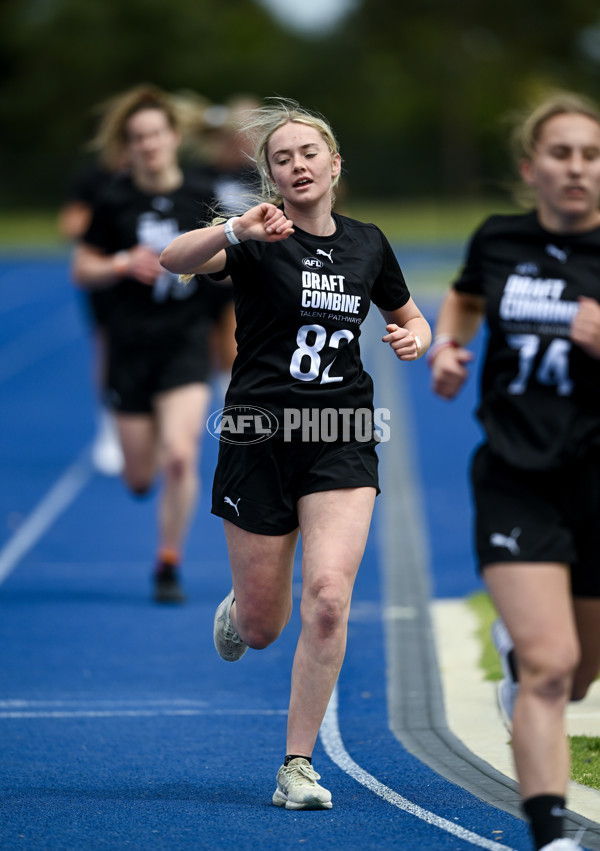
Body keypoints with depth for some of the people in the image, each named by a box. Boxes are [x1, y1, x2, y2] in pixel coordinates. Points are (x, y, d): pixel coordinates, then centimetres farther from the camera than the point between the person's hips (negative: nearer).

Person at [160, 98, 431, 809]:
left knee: (328, 597, -18)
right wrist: (234, 232, -46)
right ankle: (235, 613, 46)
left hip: (342, 440, 2)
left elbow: (409, 317, 26)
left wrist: (416, 337, 2)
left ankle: (297, 768, -8)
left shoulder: (367, 244, 9)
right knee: (263, 628, 6)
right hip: (259, 436, -2)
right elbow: (174, 259, -26)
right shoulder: (258, 241, -5)